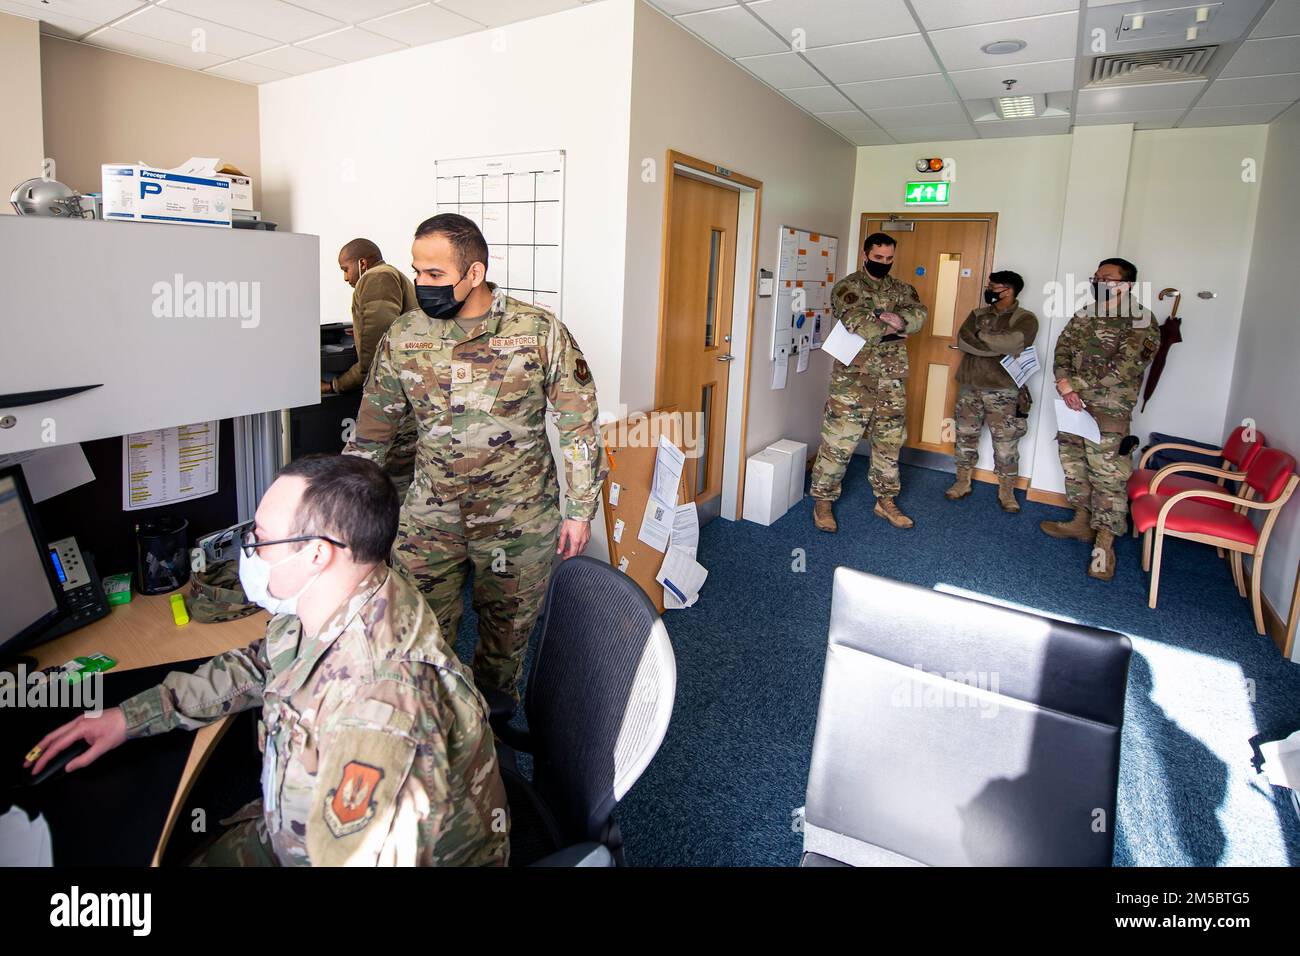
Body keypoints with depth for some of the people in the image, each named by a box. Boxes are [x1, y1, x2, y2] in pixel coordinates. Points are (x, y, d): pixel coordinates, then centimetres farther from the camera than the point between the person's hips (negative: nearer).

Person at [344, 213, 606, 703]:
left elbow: (578, 425, -6)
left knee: (508, 629, 15)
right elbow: (372, 429, 8)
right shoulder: (402, 337, -2)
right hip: (428, 518, 2)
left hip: (519, 522, -2)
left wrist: (579, 510, -5)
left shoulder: (541, 332, -11)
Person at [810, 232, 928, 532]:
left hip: (892, 381, 6)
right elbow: (857, 324, -20)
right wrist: (894, 326, -10)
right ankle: (823, 501, 10)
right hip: (854, 379, -6)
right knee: (839, 442, -3)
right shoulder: (848, 287, -5)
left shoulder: (901, 289, 14)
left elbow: (919, 314, -3)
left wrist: (898, 319, -21)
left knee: (890, 442, 13)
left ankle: (885, 500, 26)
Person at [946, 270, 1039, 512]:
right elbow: (961, 341, -5)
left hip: (1003, 391, -4)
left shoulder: (1026, 319, -2)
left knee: (1006, 443, 0)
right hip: (969, 386, 4)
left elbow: (1013, 343, -22)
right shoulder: (978, 314, 11)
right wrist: (997, 346, -14)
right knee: (965, 436, 10)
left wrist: (979, 336, -9)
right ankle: (962, 483, 23)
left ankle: (1006, 492, 13)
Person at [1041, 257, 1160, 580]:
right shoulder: (1085, 314, 12)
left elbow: (1120, 370, -18)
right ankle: (1082, 522, 33)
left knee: (1108, 476, -7)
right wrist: (1064, 382, -15)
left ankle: (1104, 544, -2)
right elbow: (1062, 348, 3)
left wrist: (1074, 384, -16)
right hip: (1074, 406, 7)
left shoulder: (1141, 323, -9)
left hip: (1109, 411, -7)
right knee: (1073, 463, 17)